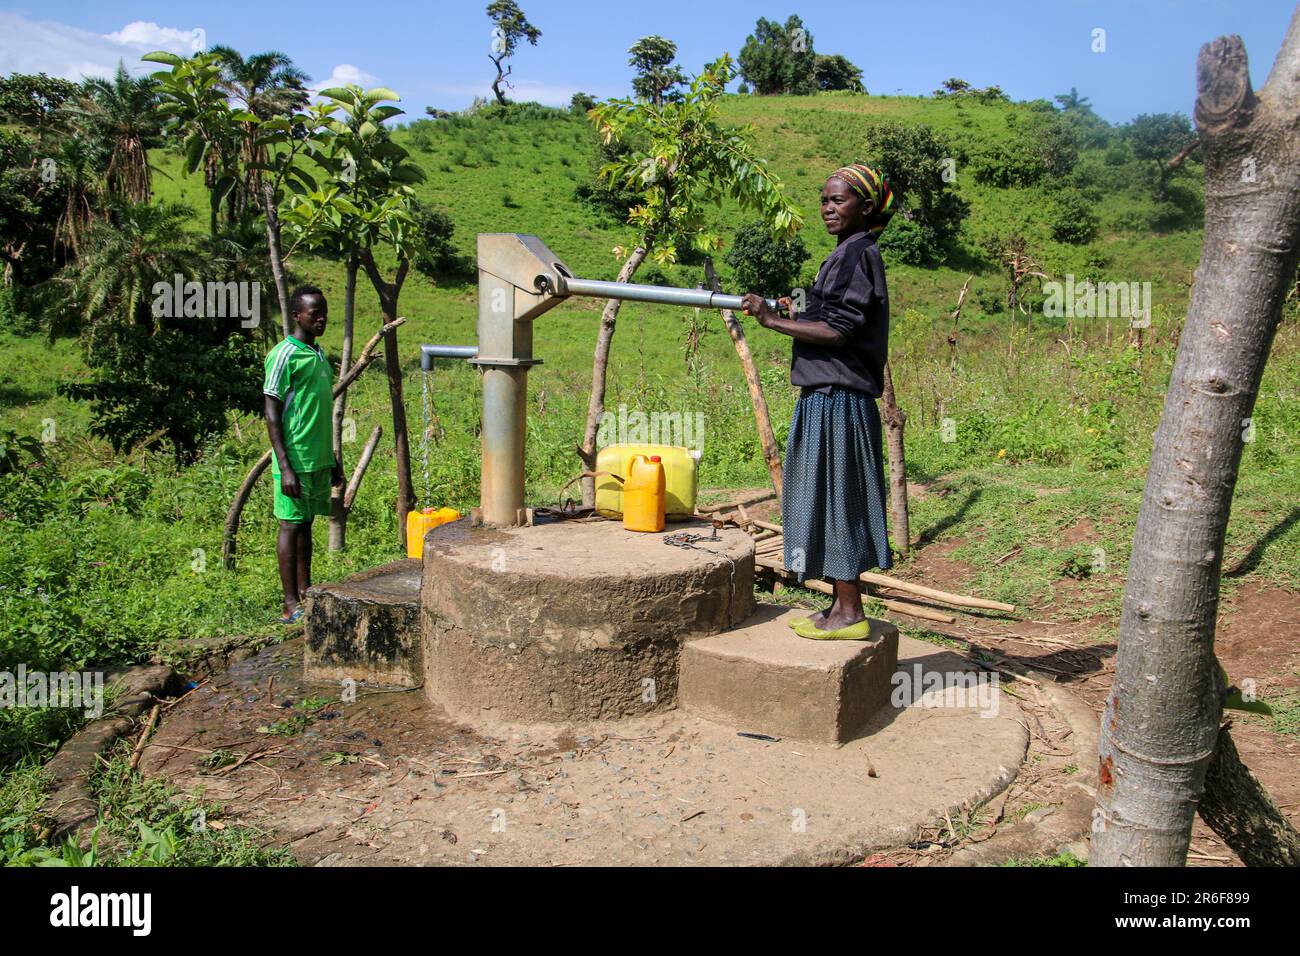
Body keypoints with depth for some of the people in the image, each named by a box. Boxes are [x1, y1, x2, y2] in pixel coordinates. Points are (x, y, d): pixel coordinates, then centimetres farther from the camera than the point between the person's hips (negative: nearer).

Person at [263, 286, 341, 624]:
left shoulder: (319, 355, 14)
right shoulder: (284, 356, -12)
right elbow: (272, 414, -15)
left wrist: (333, 459, 20)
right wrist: (285, 467, -19)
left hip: (319, 459, 8)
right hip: (296, 460, -8)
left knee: (306, 524, 13)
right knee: (291, 525, -2)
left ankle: (305, 593, 21)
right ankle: (291, 606, 4)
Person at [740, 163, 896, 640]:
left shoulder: (857, 253, -11)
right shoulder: (850, 254, 19)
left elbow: (839, 331, -19)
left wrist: (773, 320, -14)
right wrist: (796, 315, 16)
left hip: (838, 403, -10)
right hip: (827, 399, 10)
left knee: (835, 501, -4)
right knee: (831, 504, 13)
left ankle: (850, 614, 5)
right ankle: (840, 608, 21)